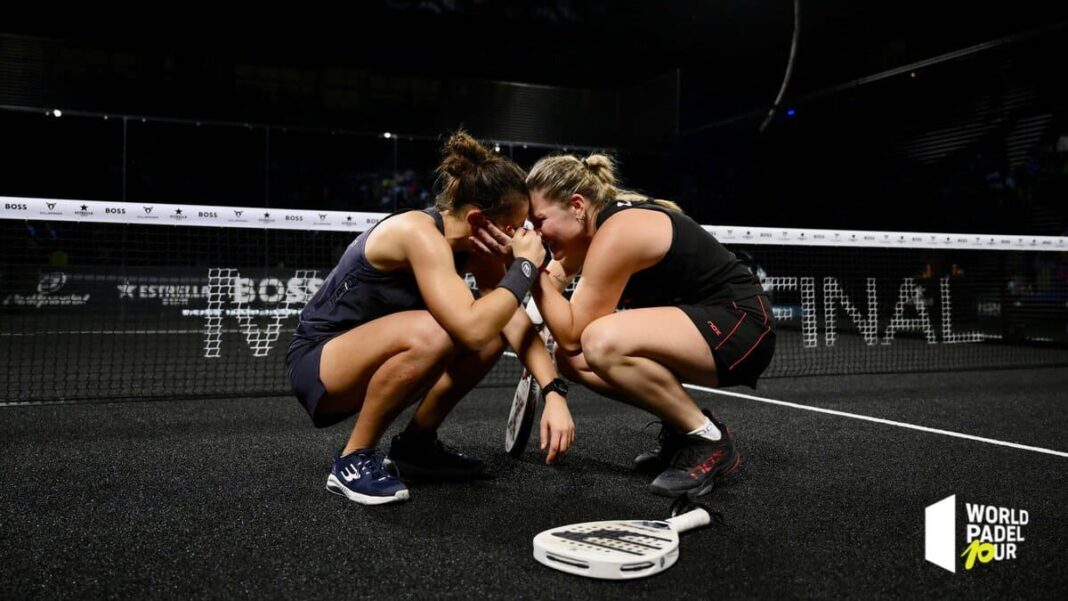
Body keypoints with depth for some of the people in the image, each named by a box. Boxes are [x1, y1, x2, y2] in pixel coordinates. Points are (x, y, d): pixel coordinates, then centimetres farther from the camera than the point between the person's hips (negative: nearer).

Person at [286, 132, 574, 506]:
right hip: (317, 361, -8)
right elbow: (470, 328, -39)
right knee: (431, 333, -35)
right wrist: (525, 265, -26)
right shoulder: (419, 233, -28)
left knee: (493, 336, -7)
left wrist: (553, 392, -21)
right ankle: (353, 460, -15)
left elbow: (515, 323, -8)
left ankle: (415, 446, 8)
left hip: (367, 357, 8)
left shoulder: (474, 245, -4)